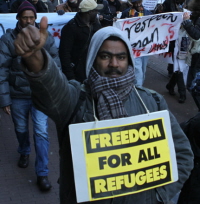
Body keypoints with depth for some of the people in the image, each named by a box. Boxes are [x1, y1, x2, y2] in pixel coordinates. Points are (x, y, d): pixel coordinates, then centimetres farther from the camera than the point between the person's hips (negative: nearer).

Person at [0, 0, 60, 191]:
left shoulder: (46, 37, -5)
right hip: (17, 95, 1)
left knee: (41, 132, -4)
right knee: (21, 129, 20)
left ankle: (42, 173, 8)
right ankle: (24, 152, 51)